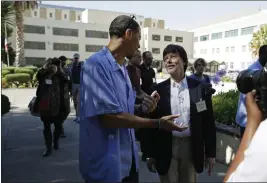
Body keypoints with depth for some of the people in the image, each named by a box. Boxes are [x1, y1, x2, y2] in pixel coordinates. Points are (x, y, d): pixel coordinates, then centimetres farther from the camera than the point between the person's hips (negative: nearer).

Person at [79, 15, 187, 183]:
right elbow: (110, 117, -24)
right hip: (107, 163, -8)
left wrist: (143, 109, -7)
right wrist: (158, 123, -16)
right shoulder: (97, 64, -19)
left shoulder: (123, 68, 9)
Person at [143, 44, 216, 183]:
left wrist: (211, 153, 2)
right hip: (166, 148, 0)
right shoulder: (158, 90, -3)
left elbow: (208, 122, 0)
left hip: (191, 147, 1)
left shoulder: (201, 88, -3)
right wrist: (150, 154, 1)